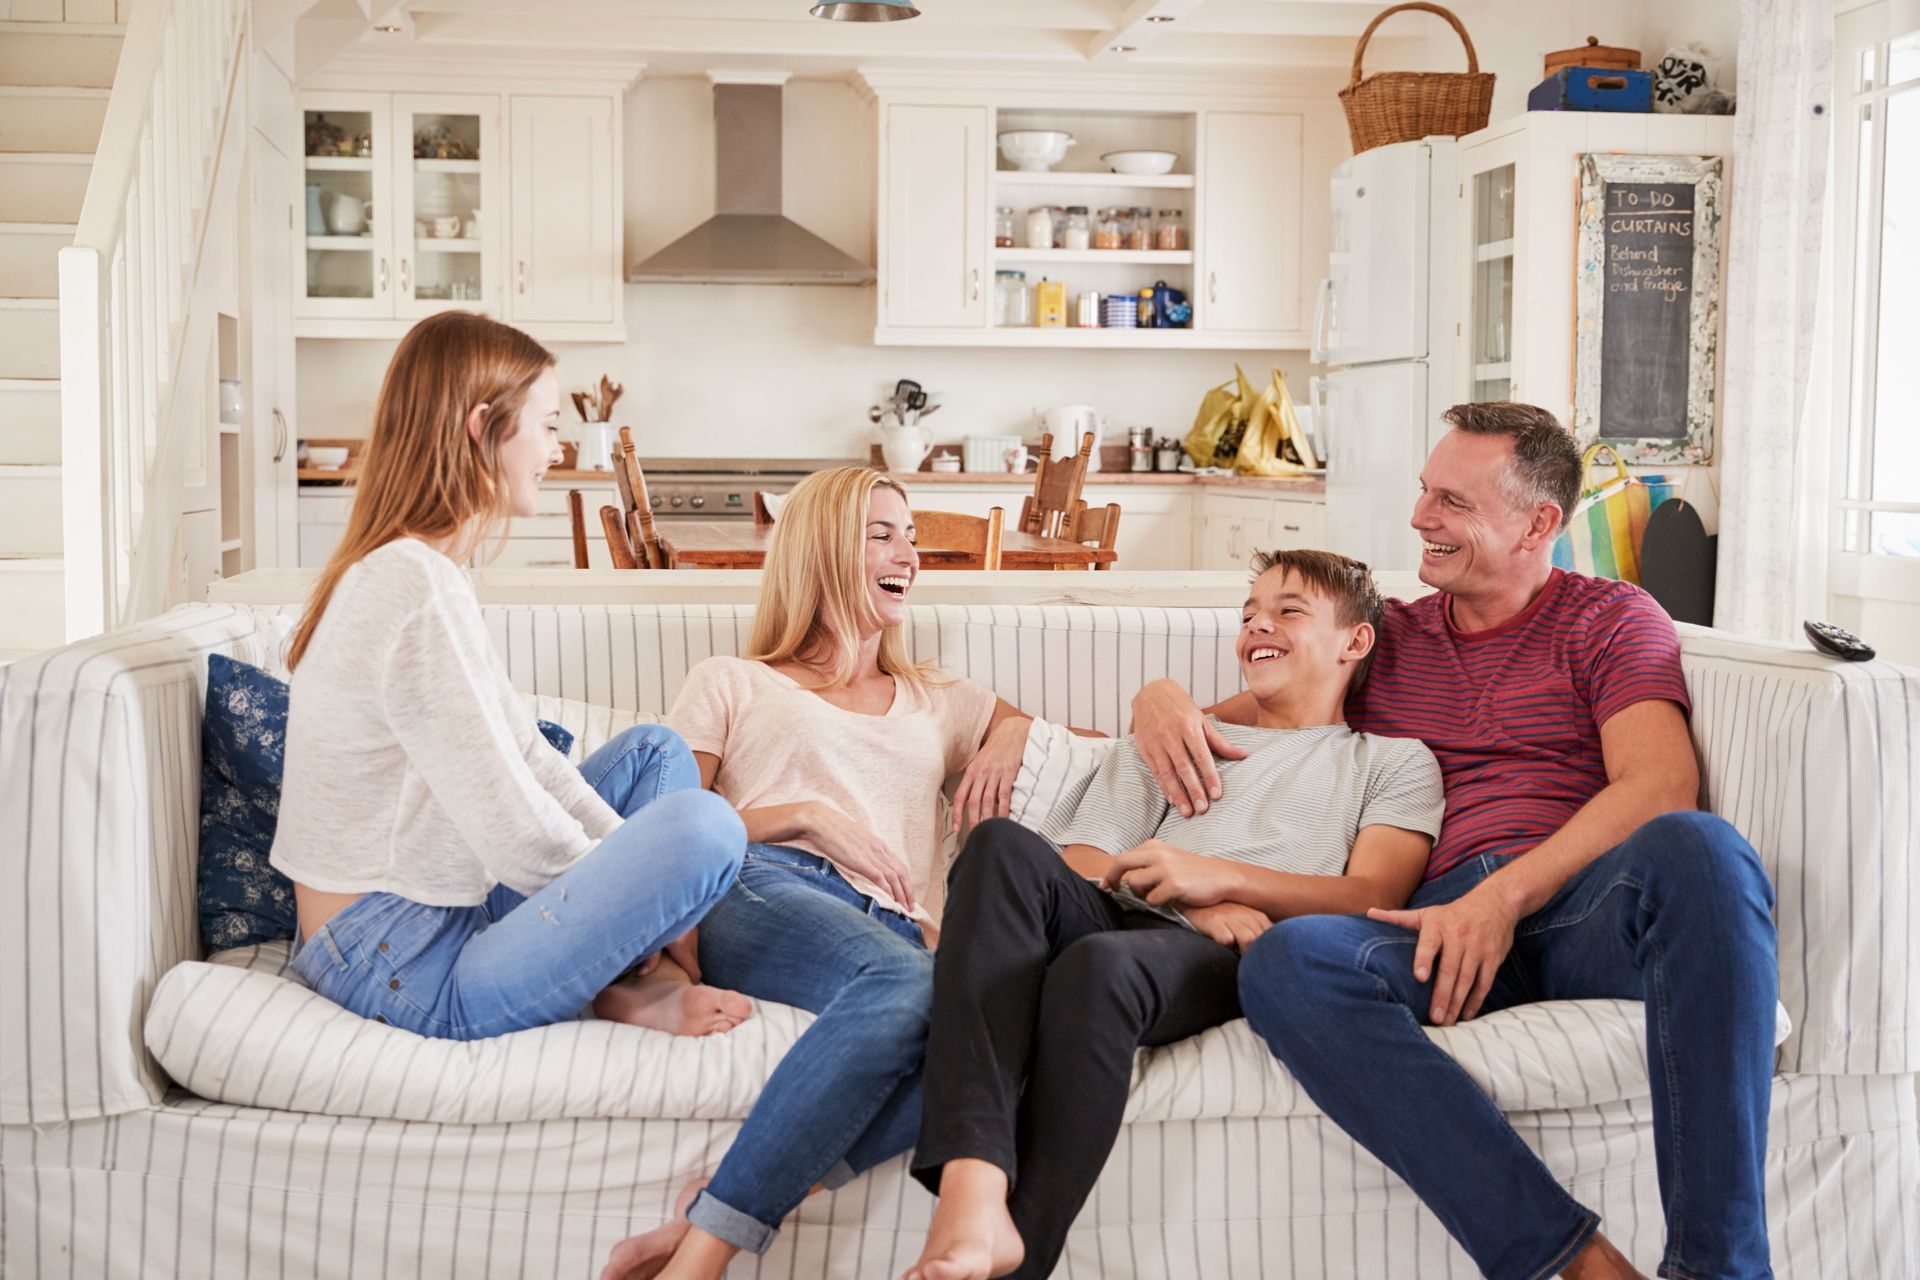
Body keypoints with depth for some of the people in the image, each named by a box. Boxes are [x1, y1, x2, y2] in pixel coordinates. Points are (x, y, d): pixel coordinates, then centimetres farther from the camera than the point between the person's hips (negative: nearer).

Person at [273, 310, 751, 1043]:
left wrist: (635, 865, 6)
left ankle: (644, 976, 0)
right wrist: (636, 894, -5)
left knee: (655, 752, 19)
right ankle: (624, 993, 0)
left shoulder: (398, 570, 12)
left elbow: (528, 756, 13)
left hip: (439, 911, 11)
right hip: (402, 972, -11)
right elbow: (515, 834, -22)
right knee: (704, 824, -27)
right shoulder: (420, 588, -22)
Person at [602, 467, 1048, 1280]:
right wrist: (808, 815, 0)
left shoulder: (939, 703, 34)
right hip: (764, 892, -3)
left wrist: (1011, 737, 19)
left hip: (896, 935, 3)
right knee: (912, 987, -40)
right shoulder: (734, 685, 24)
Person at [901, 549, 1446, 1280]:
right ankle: (972, 1195, -46)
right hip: (1117, 919, 4)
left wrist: (1219, 876, -8)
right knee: (1005, 844, -32)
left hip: (1228, 966, -3)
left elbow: (1374, 898, 6)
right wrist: (1195, 905, -3)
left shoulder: (1393, 763, 25)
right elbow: (1077, 864, 19)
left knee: (1099, 962, -39)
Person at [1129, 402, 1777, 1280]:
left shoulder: (1611, 618, 17)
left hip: (1583, 907, -2)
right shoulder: (1385, 638, 28)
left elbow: (1661, 787, -1)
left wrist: (1506, 895, -16)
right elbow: (1231, 727, 31)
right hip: (1442, 926, 2)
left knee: (1696, 849, -37)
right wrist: (1162, 701, 5)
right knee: (1285, 962, -32)